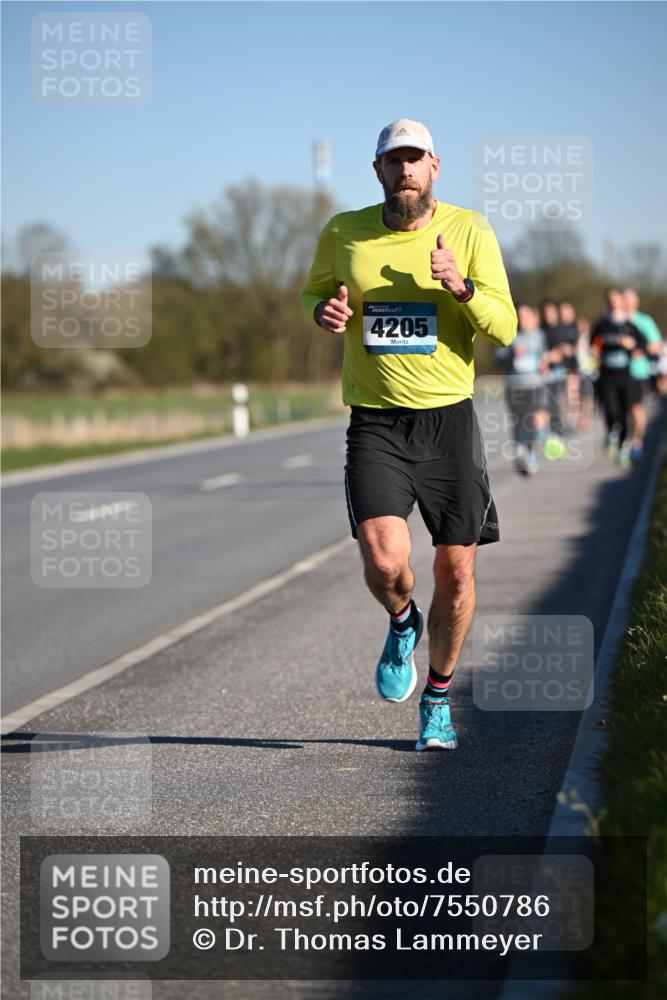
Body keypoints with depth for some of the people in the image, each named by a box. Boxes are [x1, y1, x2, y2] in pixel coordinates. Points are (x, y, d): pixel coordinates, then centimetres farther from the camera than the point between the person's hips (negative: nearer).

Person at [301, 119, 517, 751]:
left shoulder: (469, 231, -2)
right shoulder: (343, 234, 2)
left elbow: (504, 329, -6)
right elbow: (314, 291, 20)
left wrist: (461, 287, -25)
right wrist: (324, 310, -3)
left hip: (449, 419, 0)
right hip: (374, 424, 0)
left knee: (455, 569, 3)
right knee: (384, 561, -19)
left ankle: (438, 699, 26)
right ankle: (403, 622, 19)